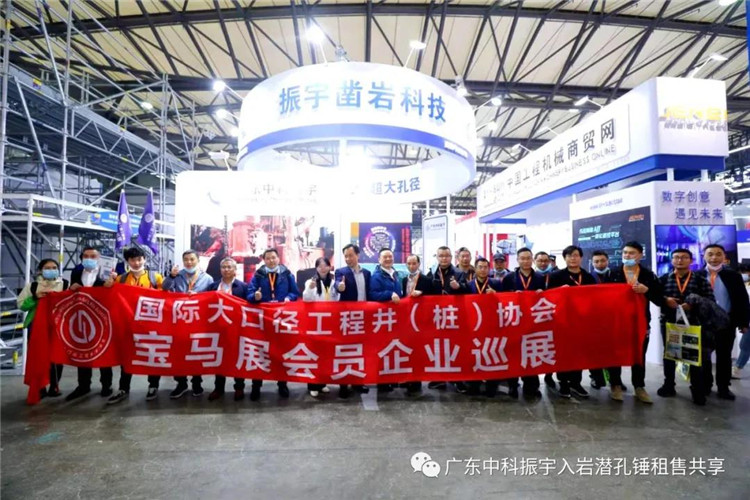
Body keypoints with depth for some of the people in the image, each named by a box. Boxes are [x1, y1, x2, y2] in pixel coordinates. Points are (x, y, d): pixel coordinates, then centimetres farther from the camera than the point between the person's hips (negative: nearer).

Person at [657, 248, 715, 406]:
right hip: (669, 322, 2)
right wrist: (665, 299, -18)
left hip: (693, 323, -1)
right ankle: (669, 386, 27)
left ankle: (698, 391, 19)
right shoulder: (663, 279, 3)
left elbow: (710, 300, -4)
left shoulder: (700, 279, 1)